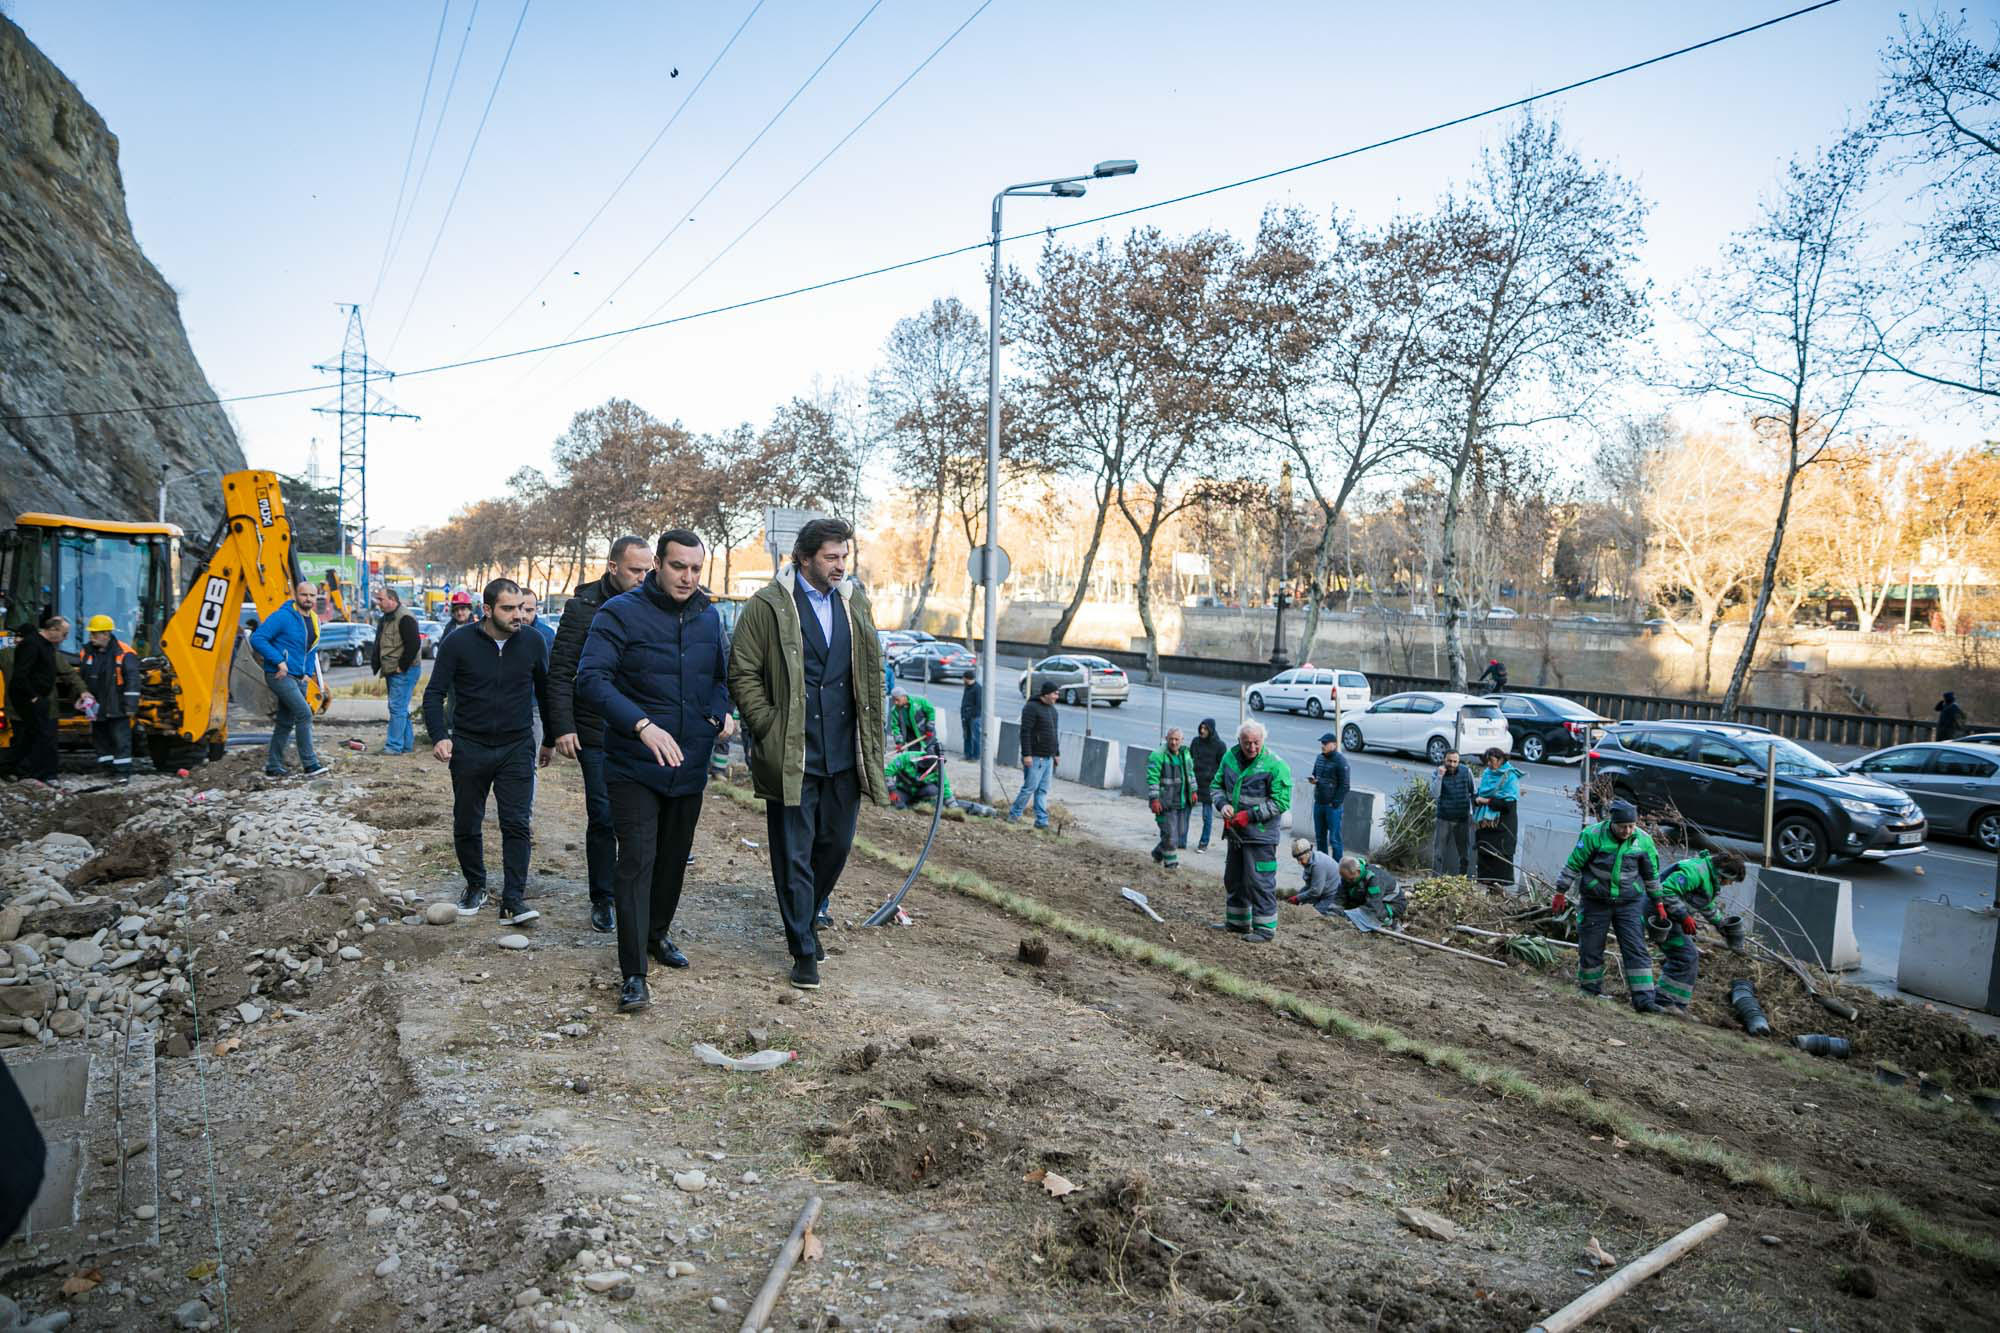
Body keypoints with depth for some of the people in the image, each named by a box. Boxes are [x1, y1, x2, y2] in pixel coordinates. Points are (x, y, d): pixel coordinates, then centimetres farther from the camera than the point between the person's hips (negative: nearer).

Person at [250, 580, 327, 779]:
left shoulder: (314, 620, 13)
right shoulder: (283, 617, -13)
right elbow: (257, 638, -17)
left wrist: (308, 673, 10)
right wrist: (279, 661, -20)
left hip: (298, 679, 9)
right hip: (280, 675, -9)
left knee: (285, 722, 12)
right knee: (304, 713, -17)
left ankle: (273, 766, 20)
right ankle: (309, 764, -15)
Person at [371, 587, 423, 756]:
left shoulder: (405, 618, -16)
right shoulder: (385, 619, 16)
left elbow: (414, 644, -23)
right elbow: (379, 646, 26)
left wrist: (402, 666, -19)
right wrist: (379, 666, 15)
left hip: (404, 672, -10)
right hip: (391, 671, 10)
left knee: (397, 708, -10)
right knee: (400, 708, 14)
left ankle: (394, 746, -8)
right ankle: (407, 744, 21)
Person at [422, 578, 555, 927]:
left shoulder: (532, 643, 0)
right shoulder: (458, 644, -6)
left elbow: (544, 692, 12)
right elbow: (434, 694, -4)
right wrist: (439, 736, -19)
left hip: (516, 748, 0)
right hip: (469, 747, 0)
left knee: (516, 824, -7)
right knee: (466, 825, 9)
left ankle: (513, 899, -4)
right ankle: (475, 887, 29)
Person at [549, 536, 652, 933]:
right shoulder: (584, 607, -3)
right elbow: (560, 673, -3)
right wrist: (564, 727, -9)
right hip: (597, 733, -2)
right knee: (603, 819, 3)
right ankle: (602, 900, 17)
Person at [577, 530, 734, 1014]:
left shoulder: (709, 616, 6)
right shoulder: (621, 613, -12)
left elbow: (722, 673, 19)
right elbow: (591, 678, -22)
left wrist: (723, 710, -3)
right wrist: (643, 725, -34)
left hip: (690, 766, 6)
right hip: (635, 768, -5)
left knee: (674, 857, 19)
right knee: (636, 861, -8)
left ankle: (657, 934, 40)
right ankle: (633, 974, -3)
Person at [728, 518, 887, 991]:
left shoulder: (855, 604, 11)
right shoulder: (767, 606, -5)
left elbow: (871, 674, 16)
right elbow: (743, 674, -4)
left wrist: (871, 741, 10)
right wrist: (769, 730, -10)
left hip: (844, 755, 5)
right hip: (792, 756, -5)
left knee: (837, 844, 14)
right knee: (795, 854, 3)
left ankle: (807, 914, 39)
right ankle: (803, 948, 14)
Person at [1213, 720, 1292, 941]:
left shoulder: (1274, 765, -15)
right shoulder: (1230, 757, 4)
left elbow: (1281, 802, -16)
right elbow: (1217, 785, 14)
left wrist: (1250, 815, -20)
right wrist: (1222, 804, -7)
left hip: (1261, 834, -7)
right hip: (1235, 831, 7)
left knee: (1259, 882, -5)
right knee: (1233, 879, 18)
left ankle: (1265, 929, 6)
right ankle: (1237, 922, 33)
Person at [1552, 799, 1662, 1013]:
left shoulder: (1644, 840, -4)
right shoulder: (1592, 835, -14)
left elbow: (1652, 874, 10)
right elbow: (1573, 865, -6)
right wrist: (1561, 893, -4)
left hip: (1630, 903, 1)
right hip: (1595, 901, -1)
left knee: (1636, 950, -5)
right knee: (1590, 949, 6)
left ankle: (1644, 999, -3)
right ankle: (1590, 993, 23)